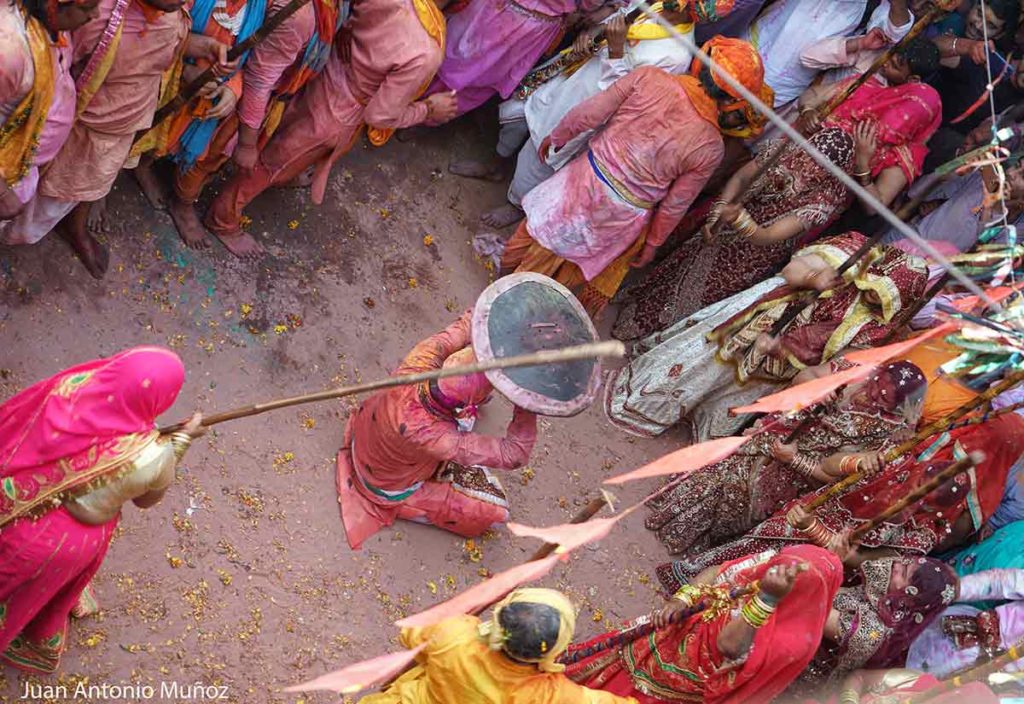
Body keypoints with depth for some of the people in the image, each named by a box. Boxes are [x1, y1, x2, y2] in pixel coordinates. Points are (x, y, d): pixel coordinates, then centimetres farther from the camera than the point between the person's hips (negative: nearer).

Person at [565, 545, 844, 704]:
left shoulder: (788, 633, -28)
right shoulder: (758, 566, -11)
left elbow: (728, 645, -38)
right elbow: (707, 587, 3)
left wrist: (767, 597, -46)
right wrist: (680, 602, -16)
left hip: (695, 671, -5)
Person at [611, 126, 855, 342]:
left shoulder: (825, 200, -30)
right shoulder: (783, 150, -21)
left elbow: (765, 238, -33)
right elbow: (740, 178, -8)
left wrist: (739, 218, -53)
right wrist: (717, 214, -23)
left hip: (754, 255, -4)